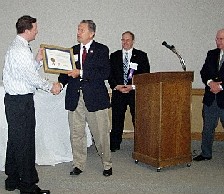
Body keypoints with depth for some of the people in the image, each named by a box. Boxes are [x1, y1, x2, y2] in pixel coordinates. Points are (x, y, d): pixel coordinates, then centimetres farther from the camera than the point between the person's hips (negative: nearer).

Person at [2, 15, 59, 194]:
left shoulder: (19, 47, 15)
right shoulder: (20, 50, -17)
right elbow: (31, 76, -19)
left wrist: (38, 60, 7)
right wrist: (50, 87, -7)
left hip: (16, 100, 11)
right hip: (21, 101, -11)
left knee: (15, 139, 16)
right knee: (24, 142, -3)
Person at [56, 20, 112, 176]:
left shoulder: (101, 50, 0)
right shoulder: (73, 50, 14)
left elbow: (105, 73, -12)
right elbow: (66, 71, 14)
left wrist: (81, 73, -18)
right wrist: (61, 83, -8)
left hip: (95, 97, -4)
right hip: (75, 98, 4)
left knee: (101, 134, 3)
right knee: (76, 134, 9)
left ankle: (107, 165, 20)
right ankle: (78, 165, 23)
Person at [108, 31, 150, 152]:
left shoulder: (141, 56, 6)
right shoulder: (114, 56, 13)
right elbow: (110, 74, 9)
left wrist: (133, 86, -11)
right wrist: (116, 86, -8)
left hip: (135, 92, -2)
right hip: (118, 92, 2)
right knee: (117, 119, 3)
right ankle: (114, 145, 13)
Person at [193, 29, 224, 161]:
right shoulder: (212, 54, 11)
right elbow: (203, 72, 6)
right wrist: (210, 82, -12)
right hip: (210, 98, 5)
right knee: (208, 127, 12)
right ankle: (206, 153, 23)